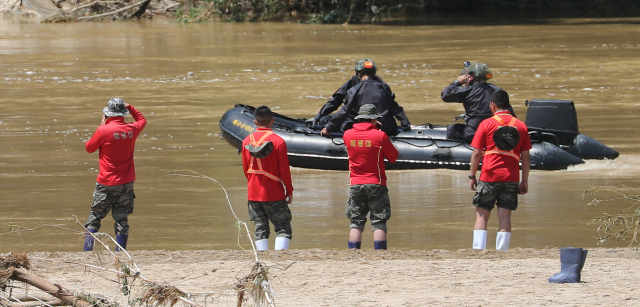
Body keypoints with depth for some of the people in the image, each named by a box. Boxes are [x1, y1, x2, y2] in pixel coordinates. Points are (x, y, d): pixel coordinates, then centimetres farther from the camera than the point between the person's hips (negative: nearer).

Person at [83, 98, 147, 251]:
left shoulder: (103, 131, -15)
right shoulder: (132, 129, -1)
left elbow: (89, 148, 2)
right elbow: (142, 120, 24)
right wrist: (129, 107, 17)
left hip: (107, 183, -3)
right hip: (126, 183, 3)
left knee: (94, 218, 7)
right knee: (122, 220, 7)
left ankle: (87, 251, 3)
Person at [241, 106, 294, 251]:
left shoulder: (247, 141, 2)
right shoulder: (278, 141, -11)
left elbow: (245, 168, 10)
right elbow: (284, 170, -8)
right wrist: (289, 191, 3)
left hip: (254, 194, 4)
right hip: (274, 195, -4)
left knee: (260, 228, 9)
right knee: (283, 228, 1)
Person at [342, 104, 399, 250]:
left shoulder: (348, 135, 0)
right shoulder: (380, 136, -10)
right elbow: (393, 157, 1)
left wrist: (372, 128, 24)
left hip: (355, 184, 3)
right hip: (376, 184, -3)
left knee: (356, 223, 8)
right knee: (379, 223, 1)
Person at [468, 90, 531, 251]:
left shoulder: (486, 124, -1)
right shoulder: (520, 126, 6)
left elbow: (476, 153, -2)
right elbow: (525, 156, 7)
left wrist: (472, 176, 6)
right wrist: (525, 181, 12)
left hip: (489, 177, -2)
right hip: (511, 178, 2)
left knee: (481, 215, 4)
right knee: (505, 216, 2)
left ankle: (478, 249, -5)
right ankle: (502, 251, -2)